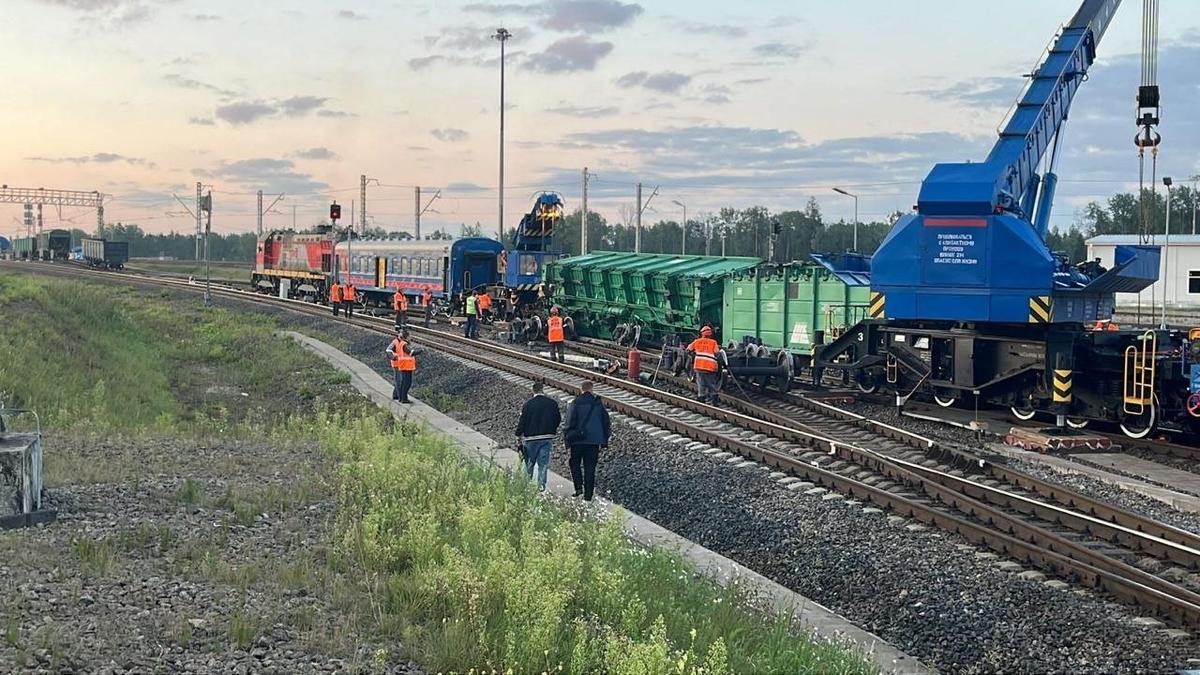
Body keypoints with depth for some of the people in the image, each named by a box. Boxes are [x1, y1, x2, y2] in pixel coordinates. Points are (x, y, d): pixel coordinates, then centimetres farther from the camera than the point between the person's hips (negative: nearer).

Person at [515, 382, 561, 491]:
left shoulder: (528, 404, -9)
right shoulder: (553, 403, 0)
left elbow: (522, 421, -7)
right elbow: (558, 419, 8)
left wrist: (518, 436, 3)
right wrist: (553, 431, 24)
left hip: (531, 438, -2)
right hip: (547, 438, 2)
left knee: (529, 463, 11)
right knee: (543, 463, 4)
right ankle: (541, 486, 0)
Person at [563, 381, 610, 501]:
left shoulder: (576, 403, -6)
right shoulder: (598, 403, 5)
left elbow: (570, 421, -9)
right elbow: (606, 421, 9)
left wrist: (568, 437, -4)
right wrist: (604, 441, 16)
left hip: (578, 440, -3)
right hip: (594, 440, 3)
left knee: (575, 463, 14)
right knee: (590, 468, 7)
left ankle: (578, 487, -3)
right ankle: (588, 495, 6)